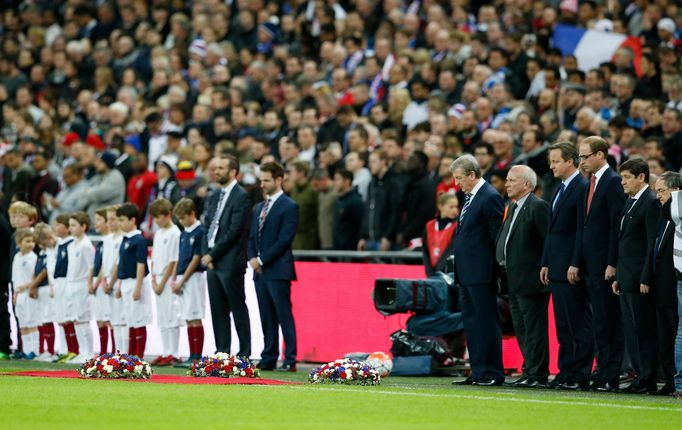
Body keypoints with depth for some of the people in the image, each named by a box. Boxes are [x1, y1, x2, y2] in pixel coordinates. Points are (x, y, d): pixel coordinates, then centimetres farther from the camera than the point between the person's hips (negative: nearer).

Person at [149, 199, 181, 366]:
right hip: (159, 281, 8)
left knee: (171, 317, -7)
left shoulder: (174, 233, -10)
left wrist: (162, 283, -13)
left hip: (169, 280, -8)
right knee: (161, 319, 9)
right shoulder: (158, 233, 14)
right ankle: (165, 353, 13)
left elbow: (173, 261, -13)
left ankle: (172, 354, -5)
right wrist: (154, 280, 4)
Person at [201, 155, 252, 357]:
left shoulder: (241, 196, -9)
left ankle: (244, 353, -2)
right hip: (212, 262, 8)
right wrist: (207, 253, 1)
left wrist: (213, 254, -12)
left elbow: (234, 231, -15)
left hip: (230, 262, -8)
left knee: (238, 308, -4)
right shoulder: (216, 196, 17)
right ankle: (222, 351, 12)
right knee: (218, 310, 8)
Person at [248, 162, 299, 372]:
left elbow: (284, 240, -12)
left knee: (284, 315, -7)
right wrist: (252, 258, 2)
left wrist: (262, 260, -12)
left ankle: (290, 360, -7)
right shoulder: (259, 208, 19)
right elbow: (252, 237, 21)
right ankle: (269, 358, 10)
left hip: (278, 270, -8)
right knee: (267, 317, 8)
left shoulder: (289, 207, -6)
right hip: (260, 271, 8)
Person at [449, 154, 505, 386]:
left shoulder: (490, 197, -12)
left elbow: (497, 235, -13)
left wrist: (495, 269, -13)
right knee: (471, 323, 11)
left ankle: (492, 373, -3)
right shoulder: (470, 197, 17)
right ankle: (478, 372, 15)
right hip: (466, 272, 10)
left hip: (480, 272, -10)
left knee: (486, 322, -6)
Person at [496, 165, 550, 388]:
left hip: (531, 279, -10)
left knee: (534, 329, -6)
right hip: (515, 281, 10)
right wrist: (503, 265, 12)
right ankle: (529, 371, 18)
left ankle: (538, 374, -4)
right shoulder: (513, 208, 18)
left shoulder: (538, 207, -12)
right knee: (522, 330, 13)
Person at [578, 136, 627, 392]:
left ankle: (611, 377, -4)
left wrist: (612, 264, -18)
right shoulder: (591, 184, 17)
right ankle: (603, 372, 13)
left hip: (606, 265, -9)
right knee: (599, 322, 10)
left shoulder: (613, 183, -10)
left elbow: (617, 225, -15)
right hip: (591, 265, 9)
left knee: (610, 321, -6)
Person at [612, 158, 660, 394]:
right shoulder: (631, 203, 18)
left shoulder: (651, 203, -12)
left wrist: (646, 279, -20)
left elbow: (653, 243, -17)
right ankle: (641, 376, 15)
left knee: (644, 330, -6)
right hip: (627, 279, 10)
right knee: (631, 331, 11)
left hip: (639, 279, -10)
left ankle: (648, 380, -3)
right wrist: (618, 277, 17)